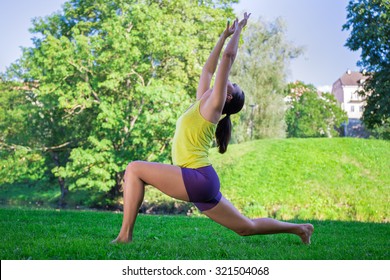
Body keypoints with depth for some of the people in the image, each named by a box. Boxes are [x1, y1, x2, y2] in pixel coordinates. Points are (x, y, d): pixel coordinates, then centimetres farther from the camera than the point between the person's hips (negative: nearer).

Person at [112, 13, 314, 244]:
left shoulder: (213, 105, -2)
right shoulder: (201, 104, 19)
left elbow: (228, 57, -4)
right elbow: (208, 69, 28)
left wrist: (237, 31, 9)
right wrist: (224, 36, 33)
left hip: (198, 178, -10)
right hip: (201, 183, 10)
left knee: (135, 169, -14)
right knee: (246, 227, 16)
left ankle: (126, 234, -16)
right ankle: (298, 228, 24)